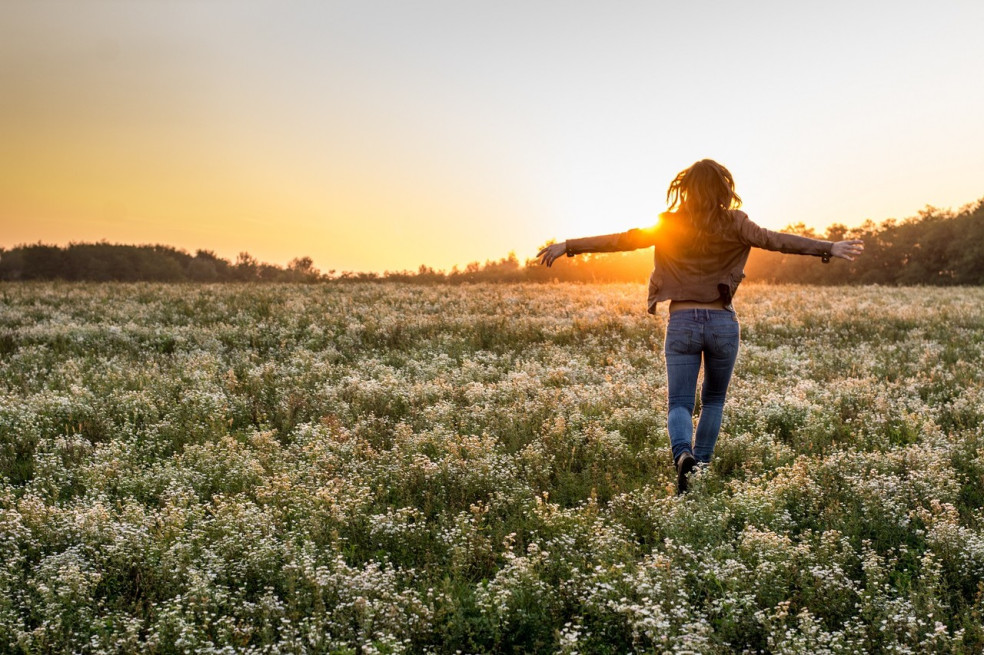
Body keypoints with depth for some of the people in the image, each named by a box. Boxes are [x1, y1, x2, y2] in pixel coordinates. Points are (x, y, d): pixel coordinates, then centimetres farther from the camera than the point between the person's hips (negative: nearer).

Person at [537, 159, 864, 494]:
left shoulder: (669, 225, 0)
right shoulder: (734, 225, -2)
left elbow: (620, 240, -2)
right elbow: (775, 240, -11)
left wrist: (567, 246, 2)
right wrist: (829, 248, -13)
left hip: (682, 322, 0)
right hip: (723, 322, 1)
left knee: (679, 403, 3)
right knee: (714, 400, 21)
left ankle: (683, 454, -26)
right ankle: (701, 465, 17)